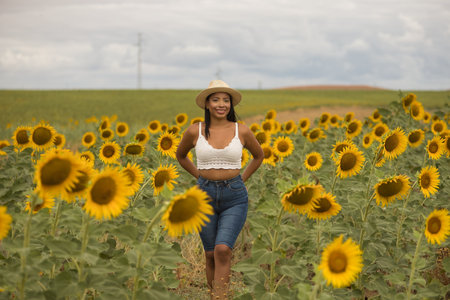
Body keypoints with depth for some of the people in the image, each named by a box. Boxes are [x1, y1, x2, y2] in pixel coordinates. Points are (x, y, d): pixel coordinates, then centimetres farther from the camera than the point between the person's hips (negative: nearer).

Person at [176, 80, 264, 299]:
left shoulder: (242, 131, -2)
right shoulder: (195, 131, -2)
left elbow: (259, 156, 16)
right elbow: (180, 155, 17)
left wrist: (242, 178, 7)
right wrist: (199, 176, 8)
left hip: (235, 198, -1)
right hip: (205, 195, 1)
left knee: (222, 250, -17)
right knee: (210, 255, 7)